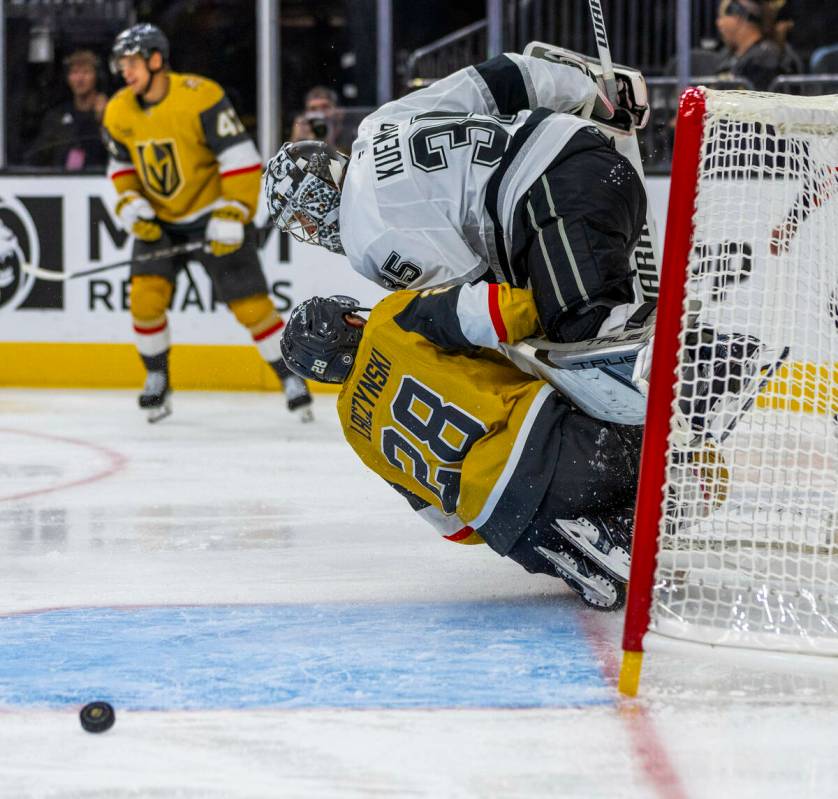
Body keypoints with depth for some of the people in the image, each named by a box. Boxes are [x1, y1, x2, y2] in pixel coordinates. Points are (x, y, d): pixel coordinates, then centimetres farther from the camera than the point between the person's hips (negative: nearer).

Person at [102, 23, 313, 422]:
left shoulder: (201, 97, -23)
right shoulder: (118, 112, -4)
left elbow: (241, 157, -22)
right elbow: (121, 164, 12)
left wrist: (232, 215, -24)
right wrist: (130, 204, -6)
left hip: (213, 215, -4)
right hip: (159, 220, 5)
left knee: (249, 303, -6)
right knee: (145, 295, -13)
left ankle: (291, 380, 11)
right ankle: (156, 381, 7)